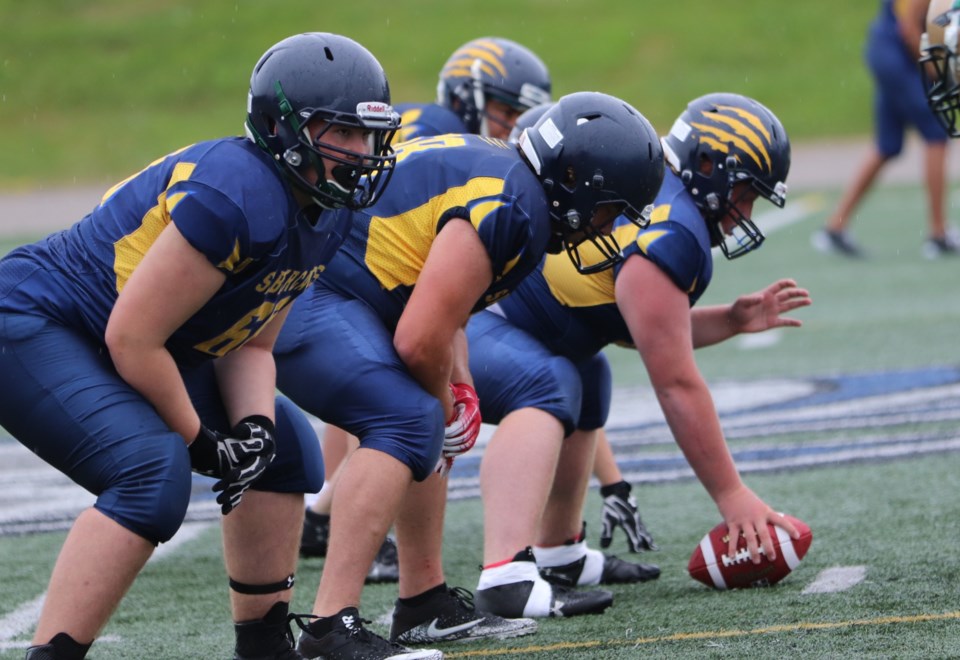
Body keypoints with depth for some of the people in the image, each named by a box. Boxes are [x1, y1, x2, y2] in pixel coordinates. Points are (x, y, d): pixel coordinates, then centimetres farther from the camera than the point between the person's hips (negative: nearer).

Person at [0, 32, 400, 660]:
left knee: (286, 447, 12)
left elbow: (250, 344, 9)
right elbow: (132, 337, -27)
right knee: (152, 473, -29)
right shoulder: (239, 194, -28)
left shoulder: (320, 222, 2)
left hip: (116, 346, 11)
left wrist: (253, 426, -11)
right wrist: (199, 440, -15)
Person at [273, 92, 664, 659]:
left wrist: (459, 388, 8)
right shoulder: (512, 208, -18)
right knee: (408, 423, -21)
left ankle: (426, 603, 24)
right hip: (299, 298, -11)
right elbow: (419, 342, -20)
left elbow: (442, 305, 23)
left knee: (432, 425, 19)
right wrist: (445, 400, -1)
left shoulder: (494, 167, 15)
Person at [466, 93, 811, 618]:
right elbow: (676, 383, -15)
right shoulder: (667, 235, -18)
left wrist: (731, 321, 16)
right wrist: (730, 495, -9)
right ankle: (506, 576, -52)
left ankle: (559, 553, 38)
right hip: (458, 321, -11)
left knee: (586, 378, 30)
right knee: (547, 386, -34)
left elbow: (634, 329, 24)